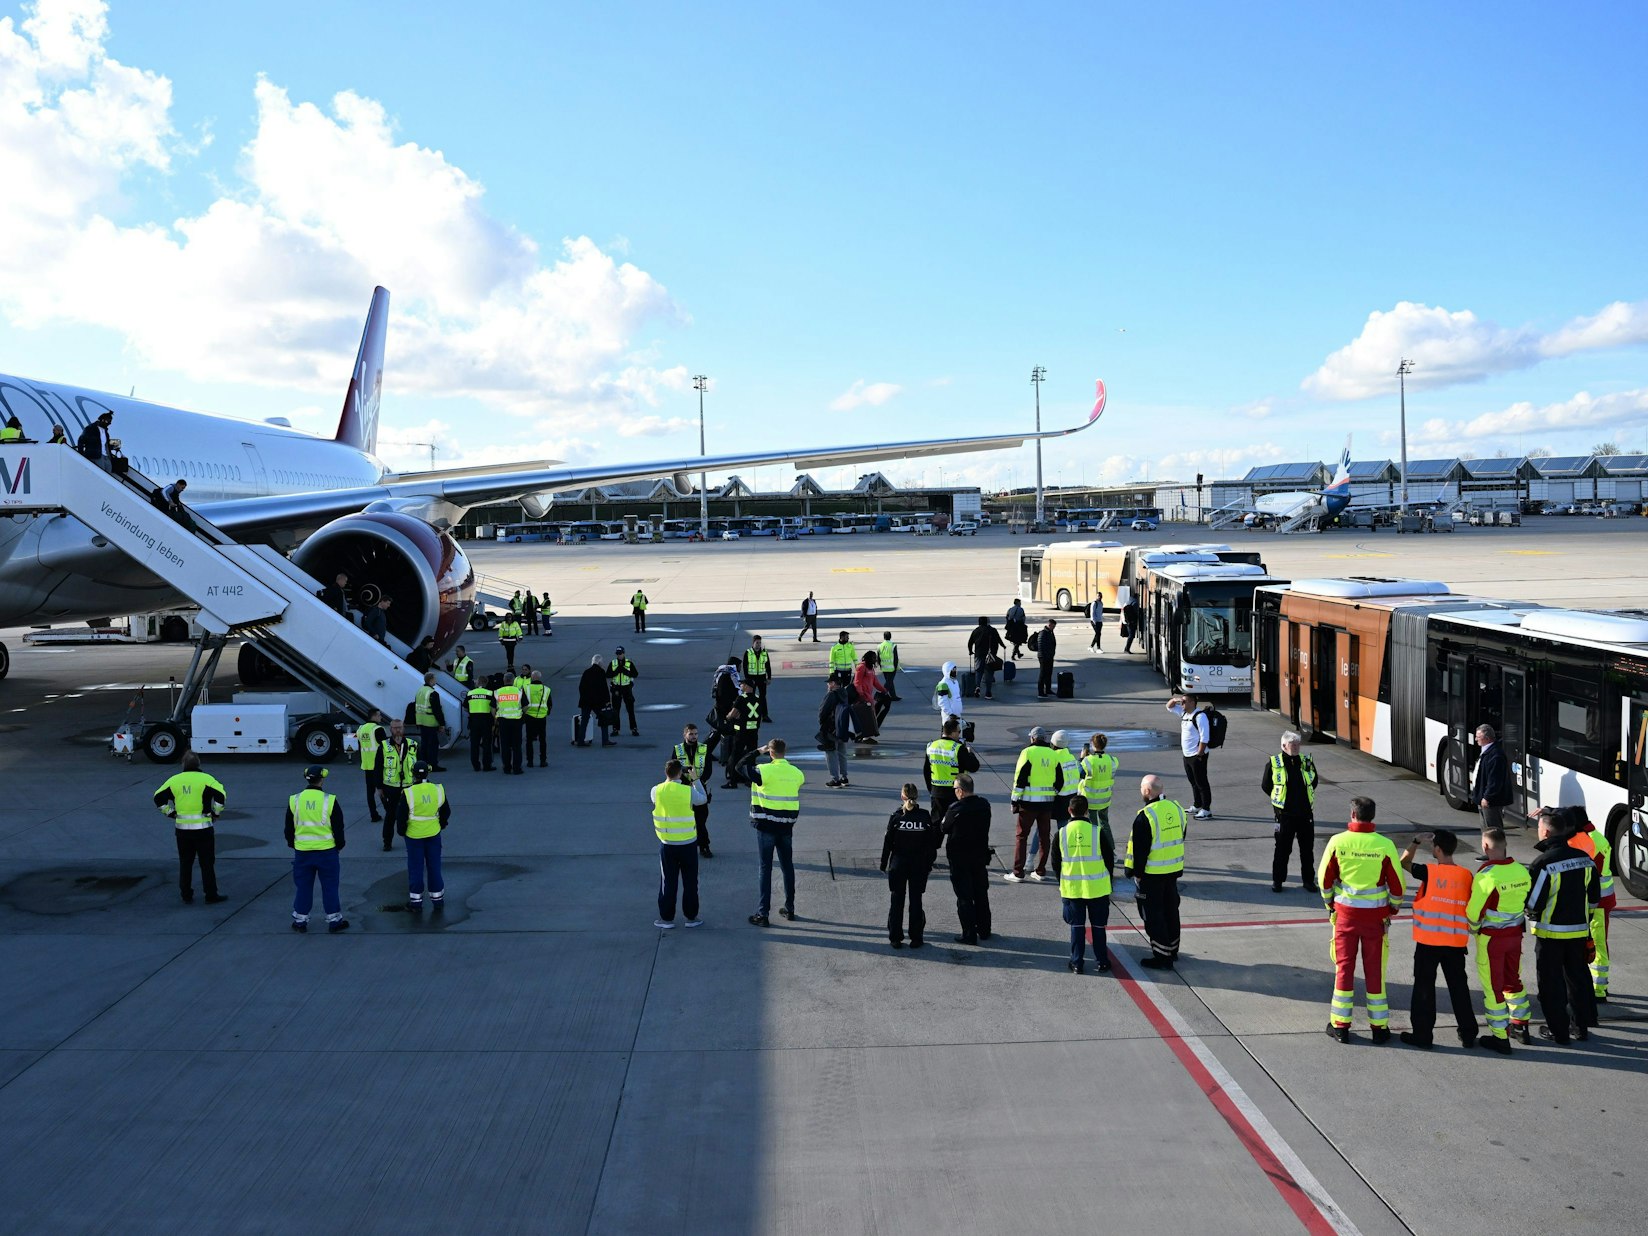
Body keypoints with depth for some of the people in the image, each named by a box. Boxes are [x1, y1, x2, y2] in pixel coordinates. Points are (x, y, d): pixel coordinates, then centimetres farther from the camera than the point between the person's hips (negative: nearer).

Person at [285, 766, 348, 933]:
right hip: (327, 851, -2)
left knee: (303, 886, 13)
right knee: (330, 886, 7)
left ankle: (300, 920, 19)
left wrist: (292, 844, 23)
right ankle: (334, 920, 12)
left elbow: (289, 827, 7)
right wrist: (339, 845, 12)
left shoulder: (294, 800, -3)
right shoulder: (330, 800, -10)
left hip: (302, 851, 2)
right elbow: (338, 827, -3)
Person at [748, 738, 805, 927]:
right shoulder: (796, 773, 1)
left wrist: (758, 752, -1)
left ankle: (762, 913, 0)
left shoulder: (764, 770, -15)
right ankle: (789, 908, 25)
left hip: (766, 826, -4)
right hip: (786, 826, 4)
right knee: (787, 866, 16)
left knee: (766, 868, 0)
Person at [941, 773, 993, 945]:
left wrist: (942, 820, 10)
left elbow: (944, 828, -8)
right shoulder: (984, 805, -5)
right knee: (981, 895, 18)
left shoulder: (956, 809, -22)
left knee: (964, 898, 4)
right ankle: (984, 930, 28)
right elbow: (984, 826, 6)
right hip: (981, 857, 5)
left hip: (960, 860, -5)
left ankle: (969, 934, 7)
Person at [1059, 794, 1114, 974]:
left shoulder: (1061, 833, -6)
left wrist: (1063, 883, 18)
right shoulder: (1098, 831, -10)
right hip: (1097, 888, -1)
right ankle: (1102, 962, 17)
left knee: (1076, 926, 11)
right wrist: (1108, 881, 13)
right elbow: (1109, 858, -2)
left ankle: (1077, 963, 13)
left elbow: (1056, 863, 3)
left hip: (1071, 888, 1)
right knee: (1098, 925, 12)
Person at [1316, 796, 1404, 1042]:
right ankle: (1379, 1026, 16)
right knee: (1375, 969, 10)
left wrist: (1330, 904, 15)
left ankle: (1340, 1024, 13)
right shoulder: (1385, 845, -11)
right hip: (1375, 915, 0)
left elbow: (1324, 878, -2)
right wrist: (1393, 908, 13)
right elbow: (1397, 883, -5)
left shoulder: (1337, 841, -10)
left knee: (1344, 966, 9)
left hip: (1345, 912, 0)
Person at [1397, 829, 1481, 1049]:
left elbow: (1404, 862, 5)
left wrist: (1416, 841, 10)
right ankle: (1468, 1034, 21)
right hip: (1456, 942, 4)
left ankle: (1422, 1034, 8)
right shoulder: (1466, 876, -1)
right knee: (1458, 987, 15)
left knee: (1424, 987, 5)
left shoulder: (1429, 872, -13)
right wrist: (1466, 938, 14)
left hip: (1428, 941, -4)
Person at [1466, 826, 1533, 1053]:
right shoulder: (1521, 871, -4)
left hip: (1491, 938, -6)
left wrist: (1473, 928, 1)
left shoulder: (1486, 875, -23)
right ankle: (1521, 1025, 34)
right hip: (1515, 933, 6)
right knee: (1513, 980, 24)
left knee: (1493, 986, 6)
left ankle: (1500, 1037, 12)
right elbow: (1529, 902, 8)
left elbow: (1474, 911, -19)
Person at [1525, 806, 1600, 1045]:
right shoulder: (1584, 858, -2)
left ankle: (1558, 1031, 12)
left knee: (1551, 982, 6)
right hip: (1579, 931, 6)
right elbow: (1594, 898, 8)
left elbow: (1532, 903, -18)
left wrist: (1531, 913, 3)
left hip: (1550, 932, -6)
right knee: (1578, 976, 19)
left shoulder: (1543, 863, -21)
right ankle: (1582, 1025, 28)